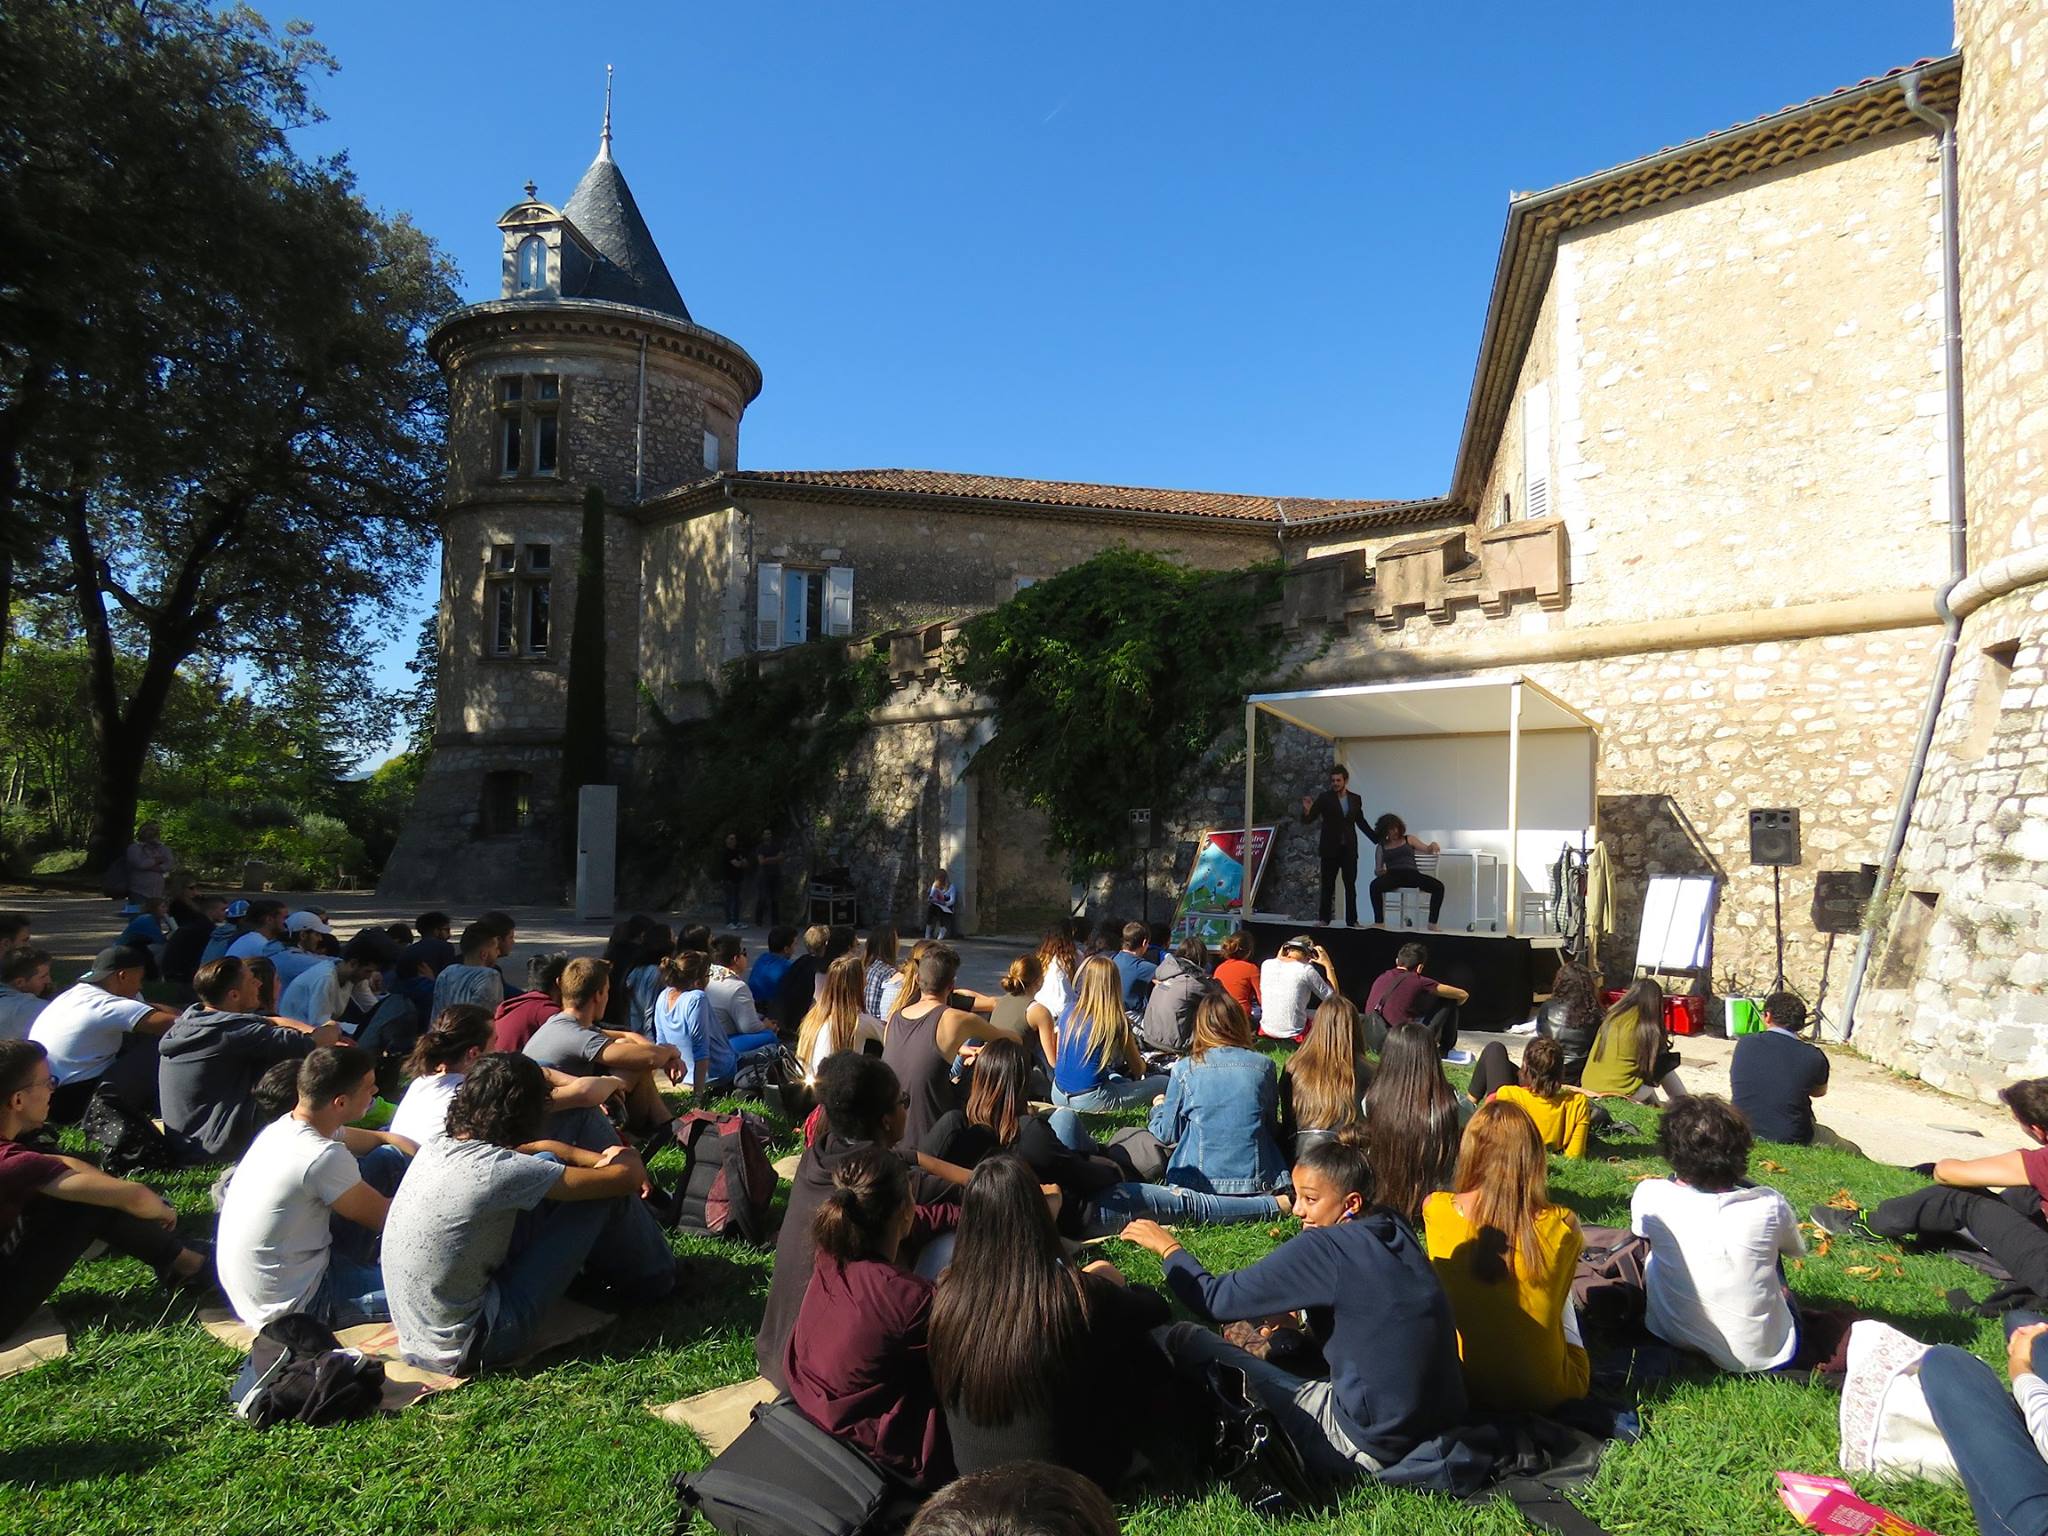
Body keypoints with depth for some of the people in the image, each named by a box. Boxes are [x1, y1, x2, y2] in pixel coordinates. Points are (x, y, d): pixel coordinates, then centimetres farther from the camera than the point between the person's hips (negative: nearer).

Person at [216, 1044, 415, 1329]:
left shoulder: (284, 1126, -2)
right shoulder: (323, 1158, -30)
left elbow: (368, 1139, 15)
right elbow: (383, 1217, -14)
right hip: (289, 1310, -9)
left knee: (389, 1159, 8)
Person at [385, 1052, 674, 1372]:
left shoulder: (439, 1147, -2)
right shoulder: (502, 1171, -25)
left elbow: (535, 1149, 17)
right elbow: (626, 1178, -17)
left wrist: (599, 1159, 10)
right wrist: (629, 1161, 6)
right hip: (463, 1348, -8)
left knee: (550, 1166, 12)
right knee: (607, 1192, -8)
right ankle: (648, 1281, 20)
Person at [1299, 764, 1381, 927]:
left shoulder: (1355, 799, 7)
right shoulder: (1325, 798, -3)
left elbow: (1361, 822, 17)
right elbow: (1309, 819, -7)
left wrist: (1377, 838, 14)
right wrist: (1307, 810, -29)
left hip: (1349, 848, 2)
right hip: (1330, 848, -2)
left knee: (1351, 885, 3)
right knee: (1328, 885, 3)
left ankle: (1352, 919, 8)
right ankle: (1324, 918, 8)